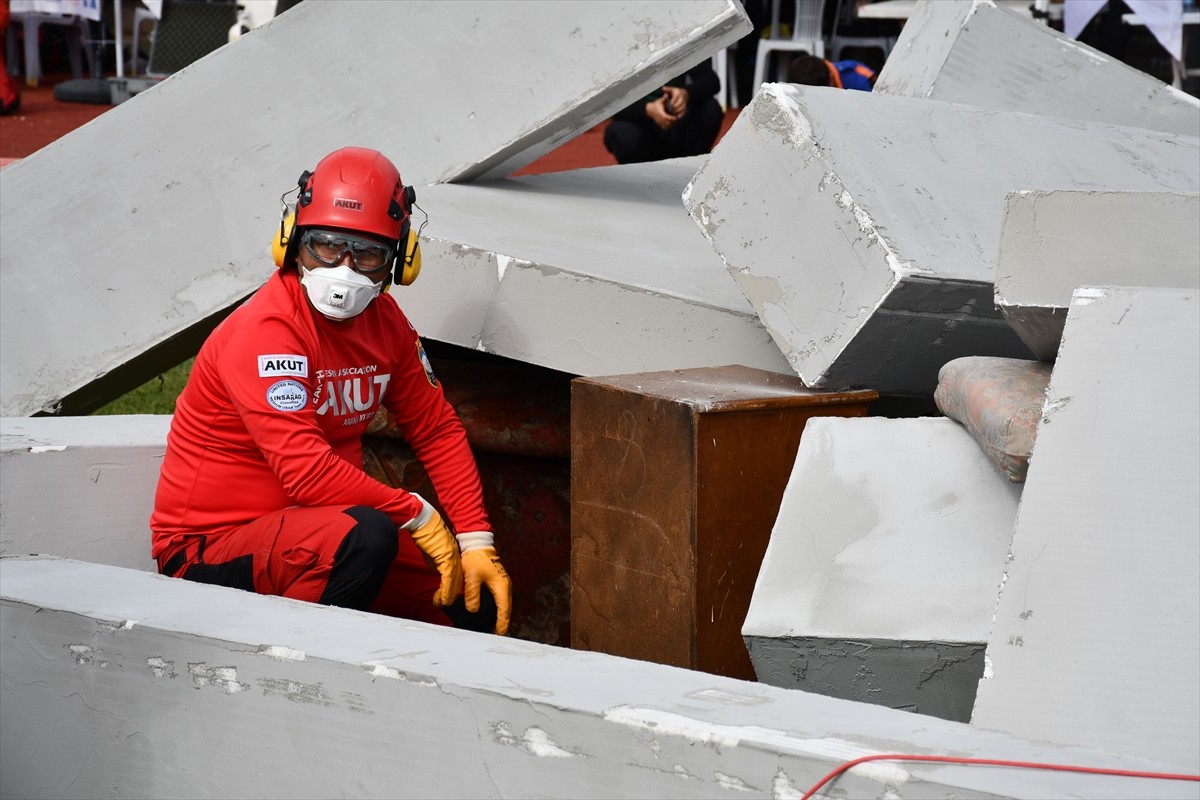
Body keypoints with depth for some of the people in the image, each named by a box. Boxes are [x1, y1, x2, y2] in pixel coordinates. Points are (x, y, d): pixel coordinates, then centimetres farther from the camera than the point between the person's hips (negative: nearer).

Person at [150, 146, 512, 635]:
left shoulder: (384, 320, 4)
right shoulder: (265, 330, -23)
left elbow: (437, 430, 10)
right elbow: (306, 472, -30)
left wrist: (477, 542, -1)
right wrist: (417, 515, -21)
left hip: (306, 523, 9)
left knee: (472, 604, 3)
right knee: (365, 536, -36)